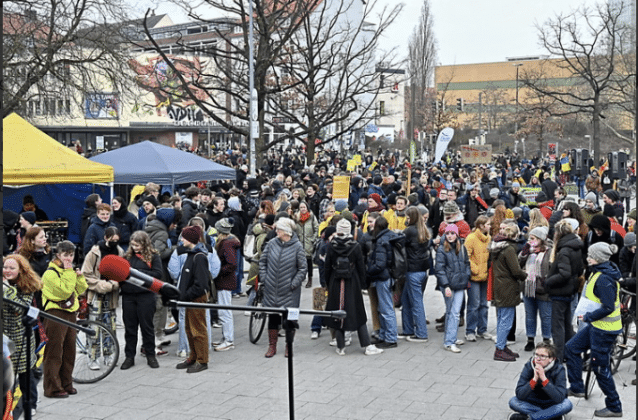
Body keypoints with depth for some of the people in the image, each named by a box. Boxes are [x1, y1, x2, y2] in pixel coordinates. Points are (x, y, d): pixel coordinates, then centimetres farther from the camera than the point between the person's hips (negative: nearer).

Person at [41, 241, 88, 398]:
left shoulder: (70, 270, 16)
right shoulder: (51, 272, -11)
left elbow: (80, 290, 13)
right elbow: (65, 290, -21)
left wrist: (79, 276, -2)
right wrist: (69, 272, -18)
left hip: (70, 313, 8)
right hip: (55, 314, -8)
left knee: (69, 351, 12)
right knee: (54, 352, -5)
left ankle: (66, 384, 21)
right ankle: (52, 388, 0)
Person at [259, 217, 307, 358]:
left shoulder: (297, 247, -8)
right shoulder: (272, 243, 0)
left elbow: (303, 268, -3)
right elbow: (263, 261, 11)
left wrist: (294, 284, -9)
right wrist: (264, 279, 3)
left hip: (289, 292, -3)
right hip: (271, 289, 3)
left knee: (289, 317, 4)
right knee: (272, 316, 9)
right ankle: (272, 346, 22)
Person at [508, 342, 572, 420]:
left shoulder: (558, 369, -18)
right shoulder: (528, 367, -15)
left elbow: (559, 398, -29)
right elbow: (520, 395, -22)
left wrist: (544, 378, -36)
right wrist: (535, 379, -34)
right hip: (533, 403, 1)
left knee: (567, 404, -31)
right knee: (513, 401, -23)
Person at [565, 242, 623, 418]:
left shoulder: (604, 279, -24)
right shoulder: (597, 273, 7)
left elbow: (608, 308, -26)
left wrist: (588, 317, -16)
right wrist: (587, 315, 9)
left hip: (605, 330, -10)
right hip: (596, 325, 10)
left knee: (600, 367, 1)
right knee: (572, 348, 17)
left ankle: (614, 407, 14)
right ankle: (576, 388, 27)